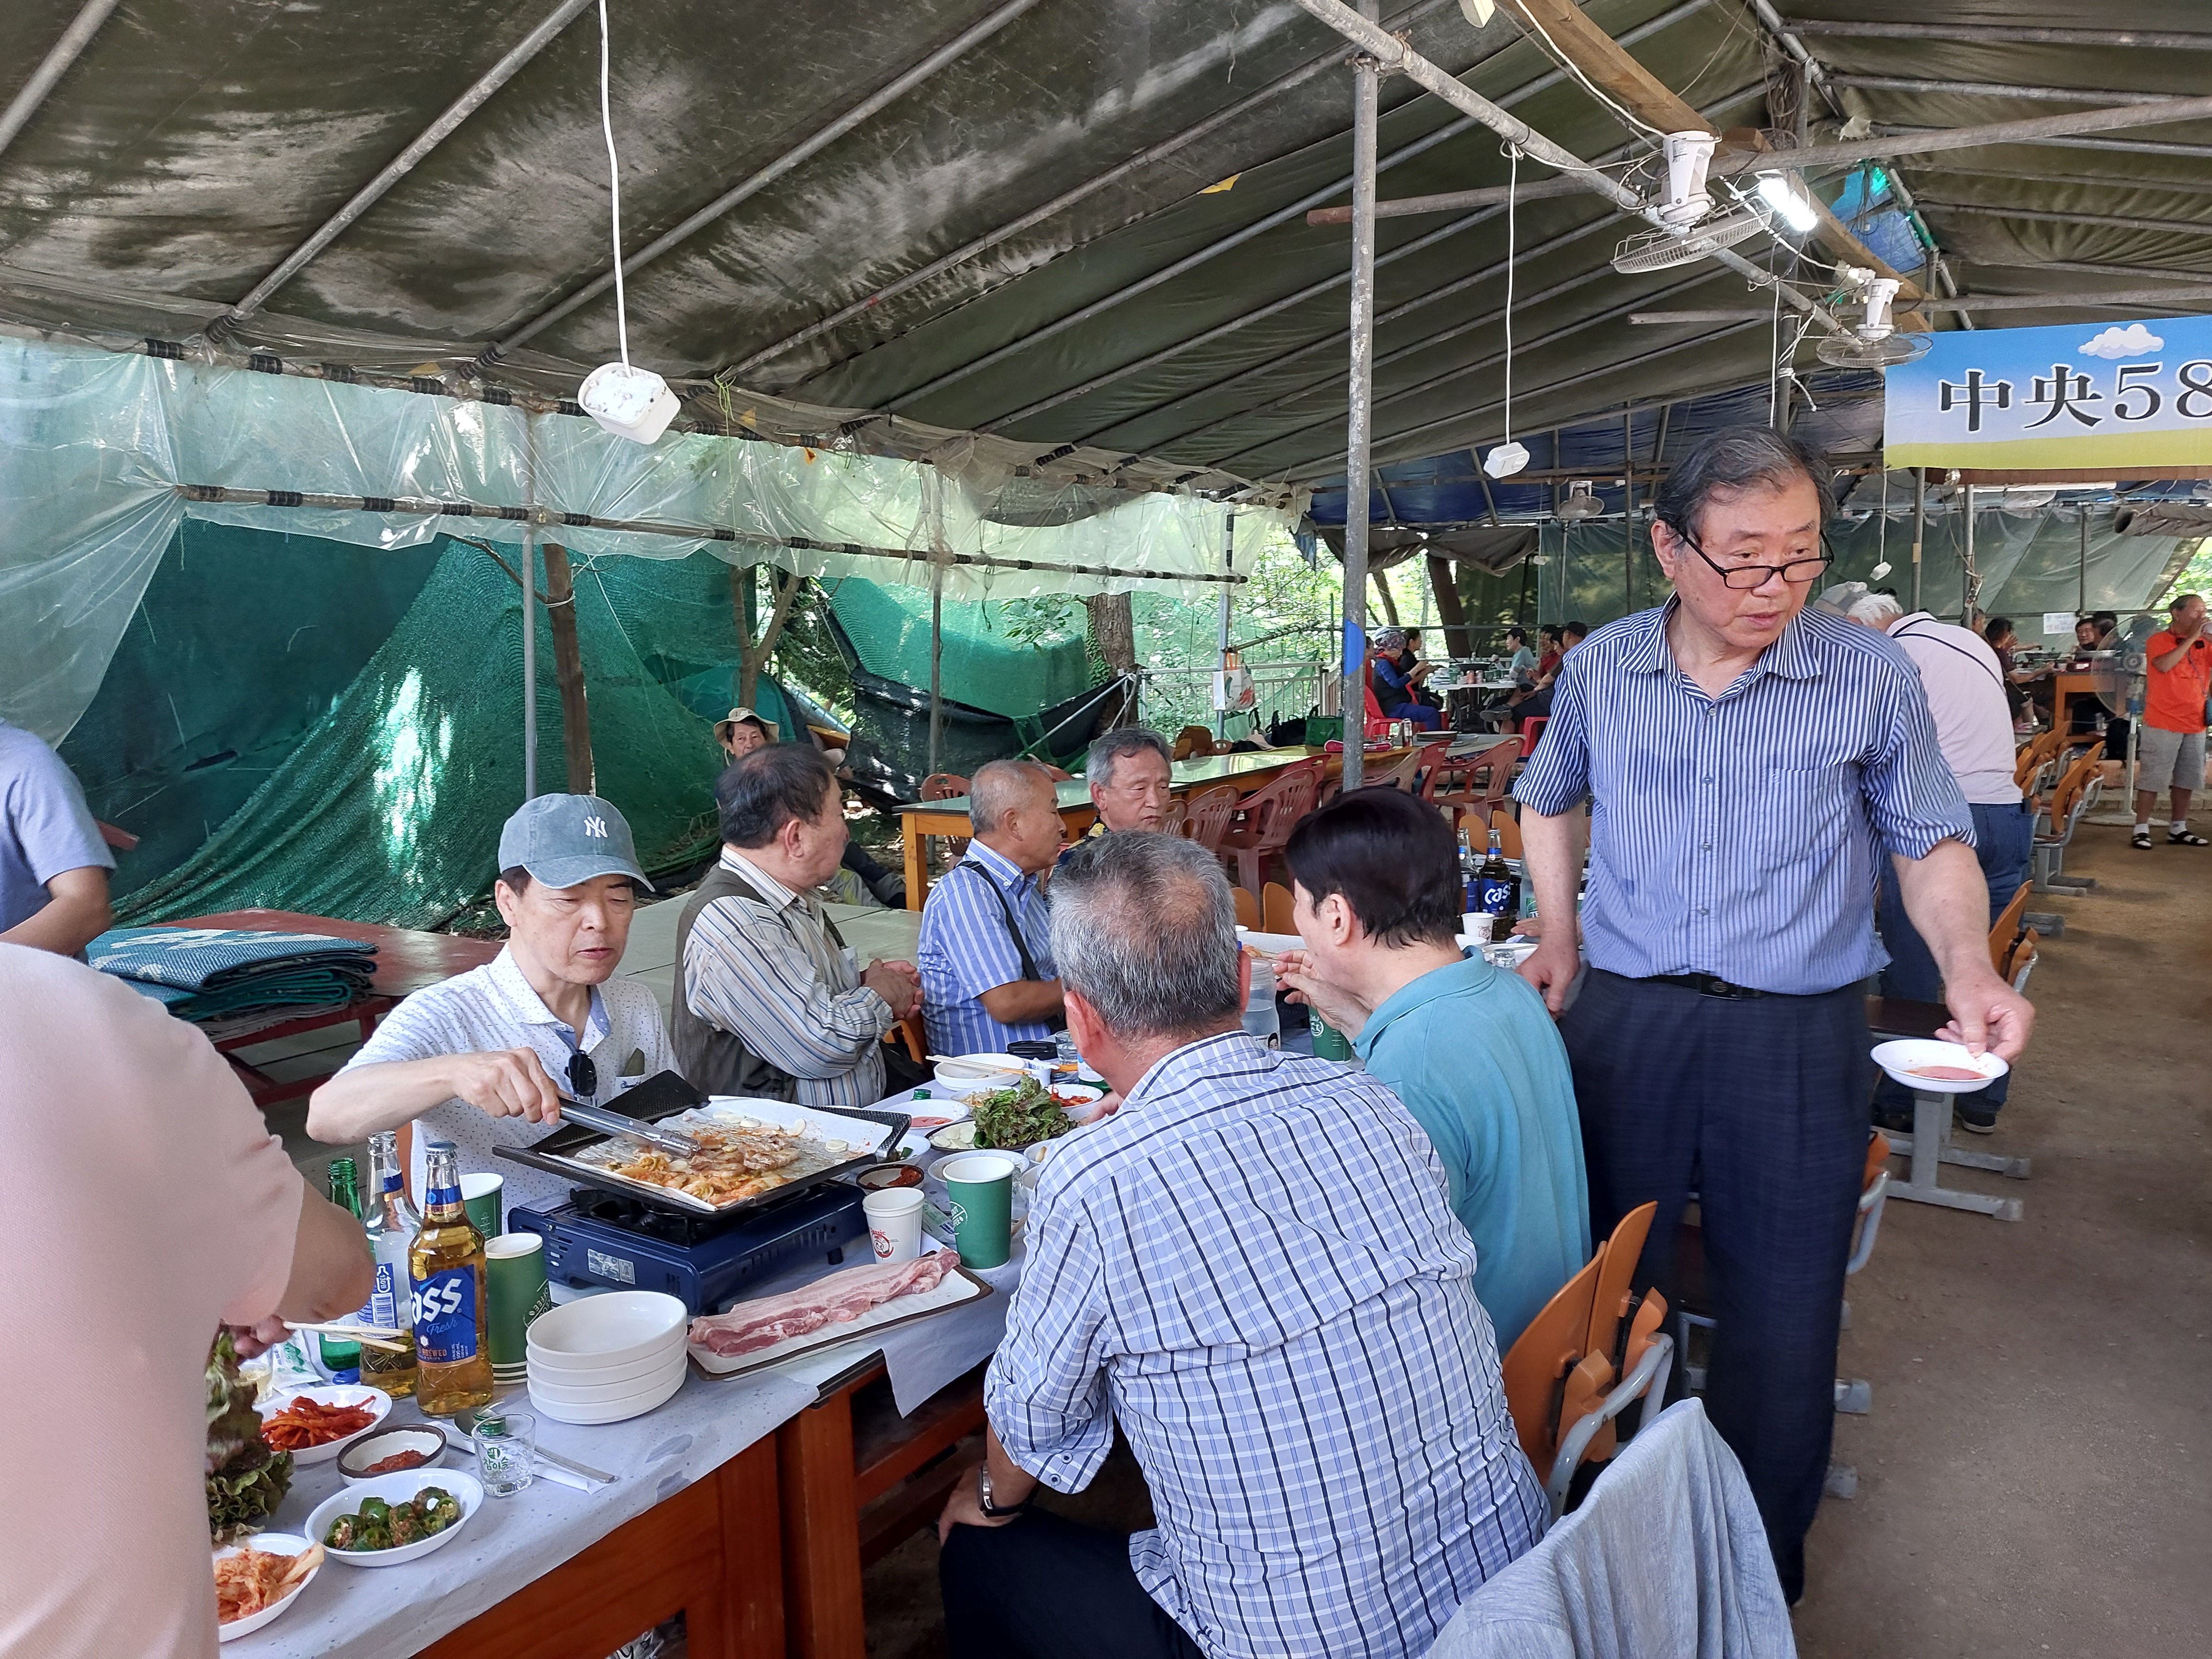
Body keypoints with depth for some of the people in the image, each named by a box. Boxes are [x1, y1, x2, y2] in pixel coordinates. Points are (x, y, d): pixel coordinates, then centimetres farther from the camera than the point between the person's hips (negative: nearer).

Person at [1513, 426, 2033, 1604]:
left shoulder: (1872, 678, -5)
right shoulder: (1599, 670, 1)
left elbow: (1933, 845, 4)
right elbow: (1547, 800, 20)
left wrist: (1968, 967, -14)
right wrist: (1560, 938, 12)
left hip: (1799, 1038, -2)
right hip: (1624, 1022, 2)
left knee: (1781, 1330, 7)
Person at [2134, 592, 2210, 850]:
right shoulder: (2159, 640, -4)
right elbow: (2164, 665, -23)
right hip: (2163, 724, -6)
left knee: (2186, 780, 10)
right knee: (2152, 779, -4)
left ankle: (2178, 829, 19)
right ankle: (2141, 829, 0)